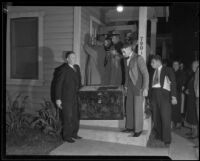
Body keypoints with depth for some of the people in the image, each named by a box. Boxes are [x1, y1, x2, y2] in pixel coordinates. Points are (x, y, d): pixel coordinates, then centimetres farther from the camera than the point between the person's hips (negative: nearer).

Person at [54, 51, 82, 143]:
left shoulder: (77, 67, 11)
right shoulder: (63, 70, -10)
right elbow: (58, 84, -10)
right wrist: (58, 99, -12)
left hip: (76, 97, 7)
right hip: (66, 98, -7)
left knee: (76, 116, 14)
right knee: (68, 117, 1)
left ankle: (74, 134, 30)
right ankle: (67, 136, 16)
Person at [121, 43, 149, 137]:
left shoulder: (138, 58, -13)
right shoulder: (127, 59, 10)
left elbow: (145, 74, -15)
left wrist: (145, 88, -19)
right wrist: (126, 85, 13)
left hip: (139, 87, -7)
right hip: (130, 87, 7)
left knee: (137, 108, -1)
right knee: (129, 107, 11)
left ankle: (138, 129, 12)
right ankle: (130, 127, 24)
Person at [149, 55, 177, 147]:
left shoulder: (168, 70, 6)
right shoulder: (153, 73, 21)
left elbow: (173, 83, -3)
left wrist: (173, 96, -14)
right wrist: (149, 98, 12)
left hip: (164, 95, -5)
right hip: (153, 95, 5)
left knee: (165, 118, -6)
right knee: (156, 118, 6)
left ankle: (166, 140, 0)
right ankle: (159, 137, 18)